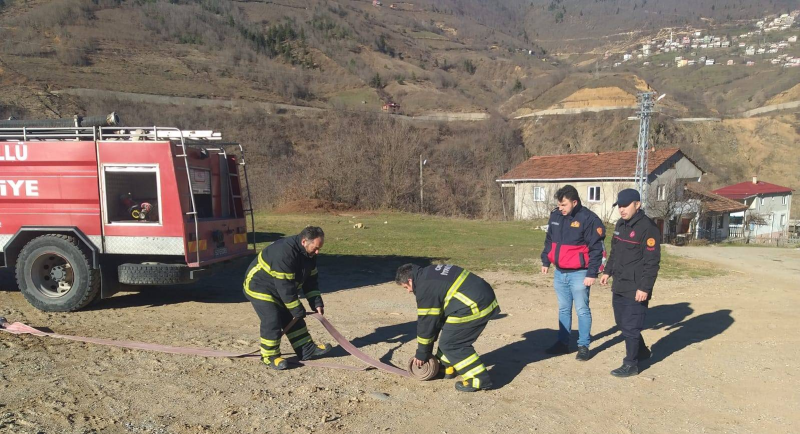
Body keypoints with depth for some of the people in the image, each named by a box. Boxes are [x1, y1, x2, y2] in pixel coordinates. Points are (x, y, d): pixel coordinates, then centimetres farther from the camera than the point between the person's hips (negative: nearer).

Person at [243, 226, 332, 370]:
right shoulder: (284, 253, -36)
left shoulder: (308, 254, -7)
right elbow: (285, 286, -34)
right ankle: (270, 356, 0)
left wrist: (317, 303, -7)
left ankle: (307, 349, 16)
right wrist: (298, 310, -27)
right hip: (259, 287, -9)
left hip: (280, 290, 9)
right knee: (272, 321, -16)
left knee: (293, 318, 8)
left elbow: (311, 280, 2)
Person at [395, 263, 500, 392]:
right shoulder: (430, 274, 17)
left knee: (449, 343, -2)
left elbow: (426, 321, -7)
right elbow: (436, 315, 24)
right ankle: (448, 367, 32)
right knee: (450, 334, 21)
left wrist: (422, 353, 7)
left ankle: (479, 379, 0)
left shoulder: (426, 288, -13)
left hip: (476, 305, -10)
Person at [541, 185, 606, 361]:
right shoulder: (555, 216, 4)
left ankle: (583, 346, 13)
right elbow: (549, 241, 17)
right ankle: (563, 343, 25)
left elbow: (596, 248, -14)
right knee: (563, 309, 15)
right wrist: (545, 261, 13)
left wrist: (592, 273, -15)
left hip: (579, 274, -6)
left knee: (582, 310, 3)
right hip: (559, 273, 6)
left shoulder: (588, 219, -14)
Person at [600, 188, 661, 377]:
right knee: (622, 323, 19)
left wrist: (644, 287, -22)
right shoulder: (620, 225, 10)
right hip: (619, 286, 9)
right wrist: (608, 271, 20)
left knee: (630, 327, -2)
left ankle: (631, 365, 11)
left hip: (636, 289, -9)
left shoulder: (648, 227, -17)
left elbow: (652, 261, -20)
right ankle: (642, 351, 39)